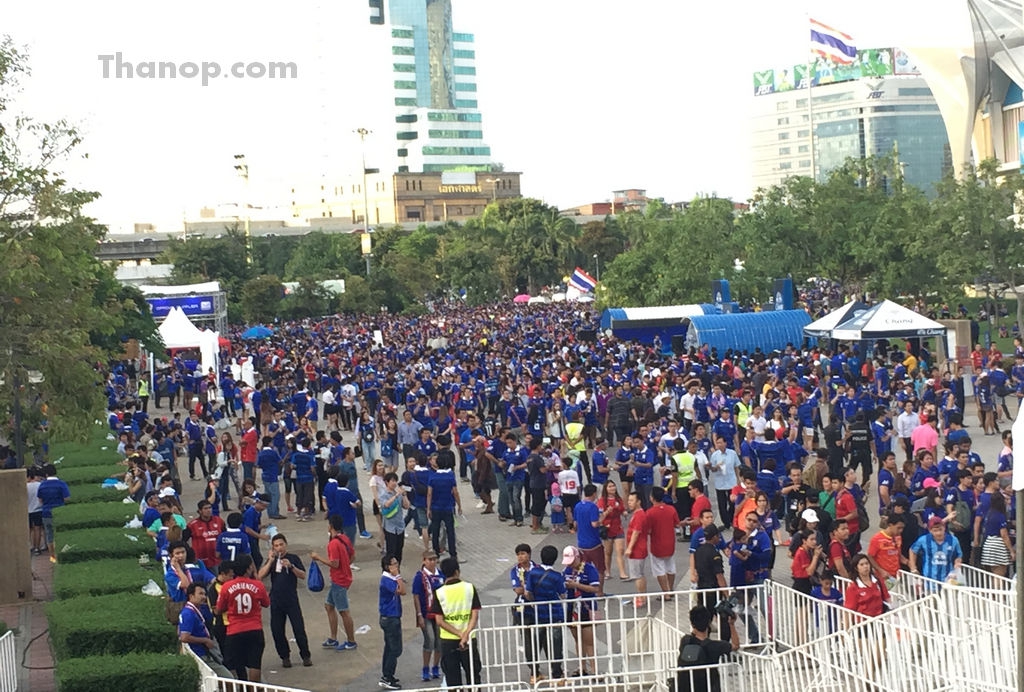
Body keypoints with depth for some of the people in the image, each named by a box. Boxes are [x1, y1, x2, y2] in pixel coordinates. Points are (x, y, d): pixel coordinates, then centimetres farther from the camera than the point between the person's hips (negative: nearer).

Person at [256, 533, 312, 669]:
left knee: (299, 628, -4)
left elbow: (303, 575, -6)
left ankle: (306, 656, 8)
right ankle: (285, 657, 18)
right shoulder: (272, 560, 8)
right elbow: (260, 576, -5)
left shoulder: (293, 558, 2)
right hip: (276, 601, 2)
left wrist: (291, 566, -21)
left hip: (291, 600, -2)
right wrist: (271, 561, -12)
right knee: (277, 630, 3)